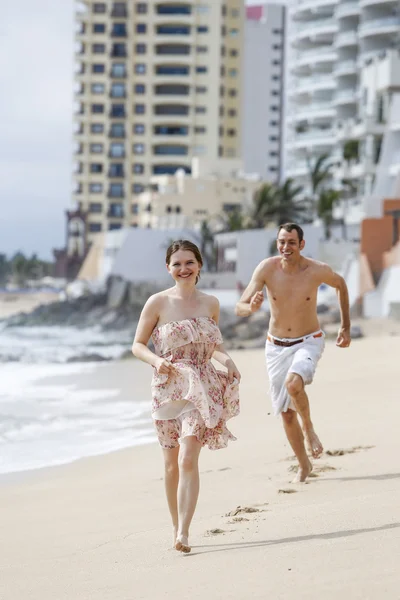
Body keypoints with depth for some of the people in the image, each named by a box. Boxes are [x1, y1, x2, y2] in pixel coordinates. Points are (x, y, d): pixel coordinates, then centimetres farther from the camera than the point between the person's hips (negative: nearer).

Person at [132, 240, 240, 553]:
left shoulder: (211, 303, 5)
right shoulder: (158, 303, -4)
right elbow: (138, 345, 2)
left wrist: (226, 358, 0)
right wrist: (157, 360, -17)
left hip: (201, 389, 0)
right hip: (169, 388, 0)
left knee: (188, 460, -14)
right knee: (172, 463, 9)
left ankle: (183, 534, -19)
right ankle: (177, 527, 26)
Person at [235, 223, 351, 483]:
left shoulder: (317, 270, -16)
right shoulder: (267, 268, -16)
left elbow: (340, 284, 7)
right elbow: (239, 308, -15)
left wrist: (346, 327, 10)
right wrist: (252, 307, -40)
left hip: (309, 342, -2)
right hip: (276, 346, 2)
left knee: (293, 383, -33)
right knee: (286, 412, 9)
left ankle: (309, 428, -3)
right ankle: (304, 465, 30)